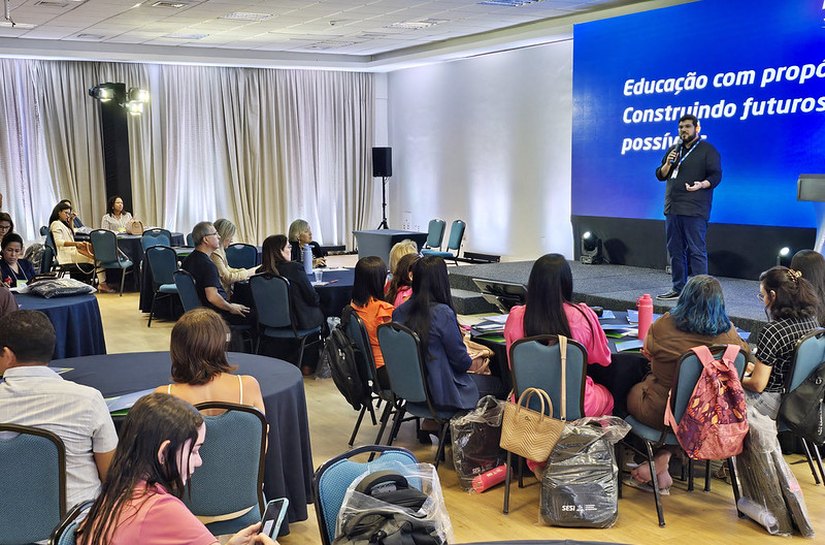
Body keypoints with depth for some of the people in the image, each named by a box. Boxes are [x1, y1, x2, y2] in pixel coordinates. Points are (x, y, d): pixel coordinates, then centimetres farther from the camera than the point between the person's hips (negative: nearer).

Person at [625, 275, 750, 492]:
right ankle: (661, 461, 20)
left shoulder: (665, 325, -18)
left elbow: (647, 350, 4)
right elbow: (746, 353, 10)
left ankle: (660, 459, 27)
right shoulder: (728, 333, -13)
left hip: (665, 413, -3)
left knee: (634, 393, 28)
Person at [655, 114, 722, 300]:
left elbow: (716, 175, -7)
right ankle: (678, 288, 17)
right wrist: (668, 164, -2)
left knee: (696, 251, -9)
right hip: (672, 208, 7)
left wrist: (702, 184, -26)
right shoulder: (674, 150, 19)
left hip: (694, 210, -7)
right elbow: (660, 175, 18)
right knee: (675, 250, 10)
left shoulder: (707, 150, 0)